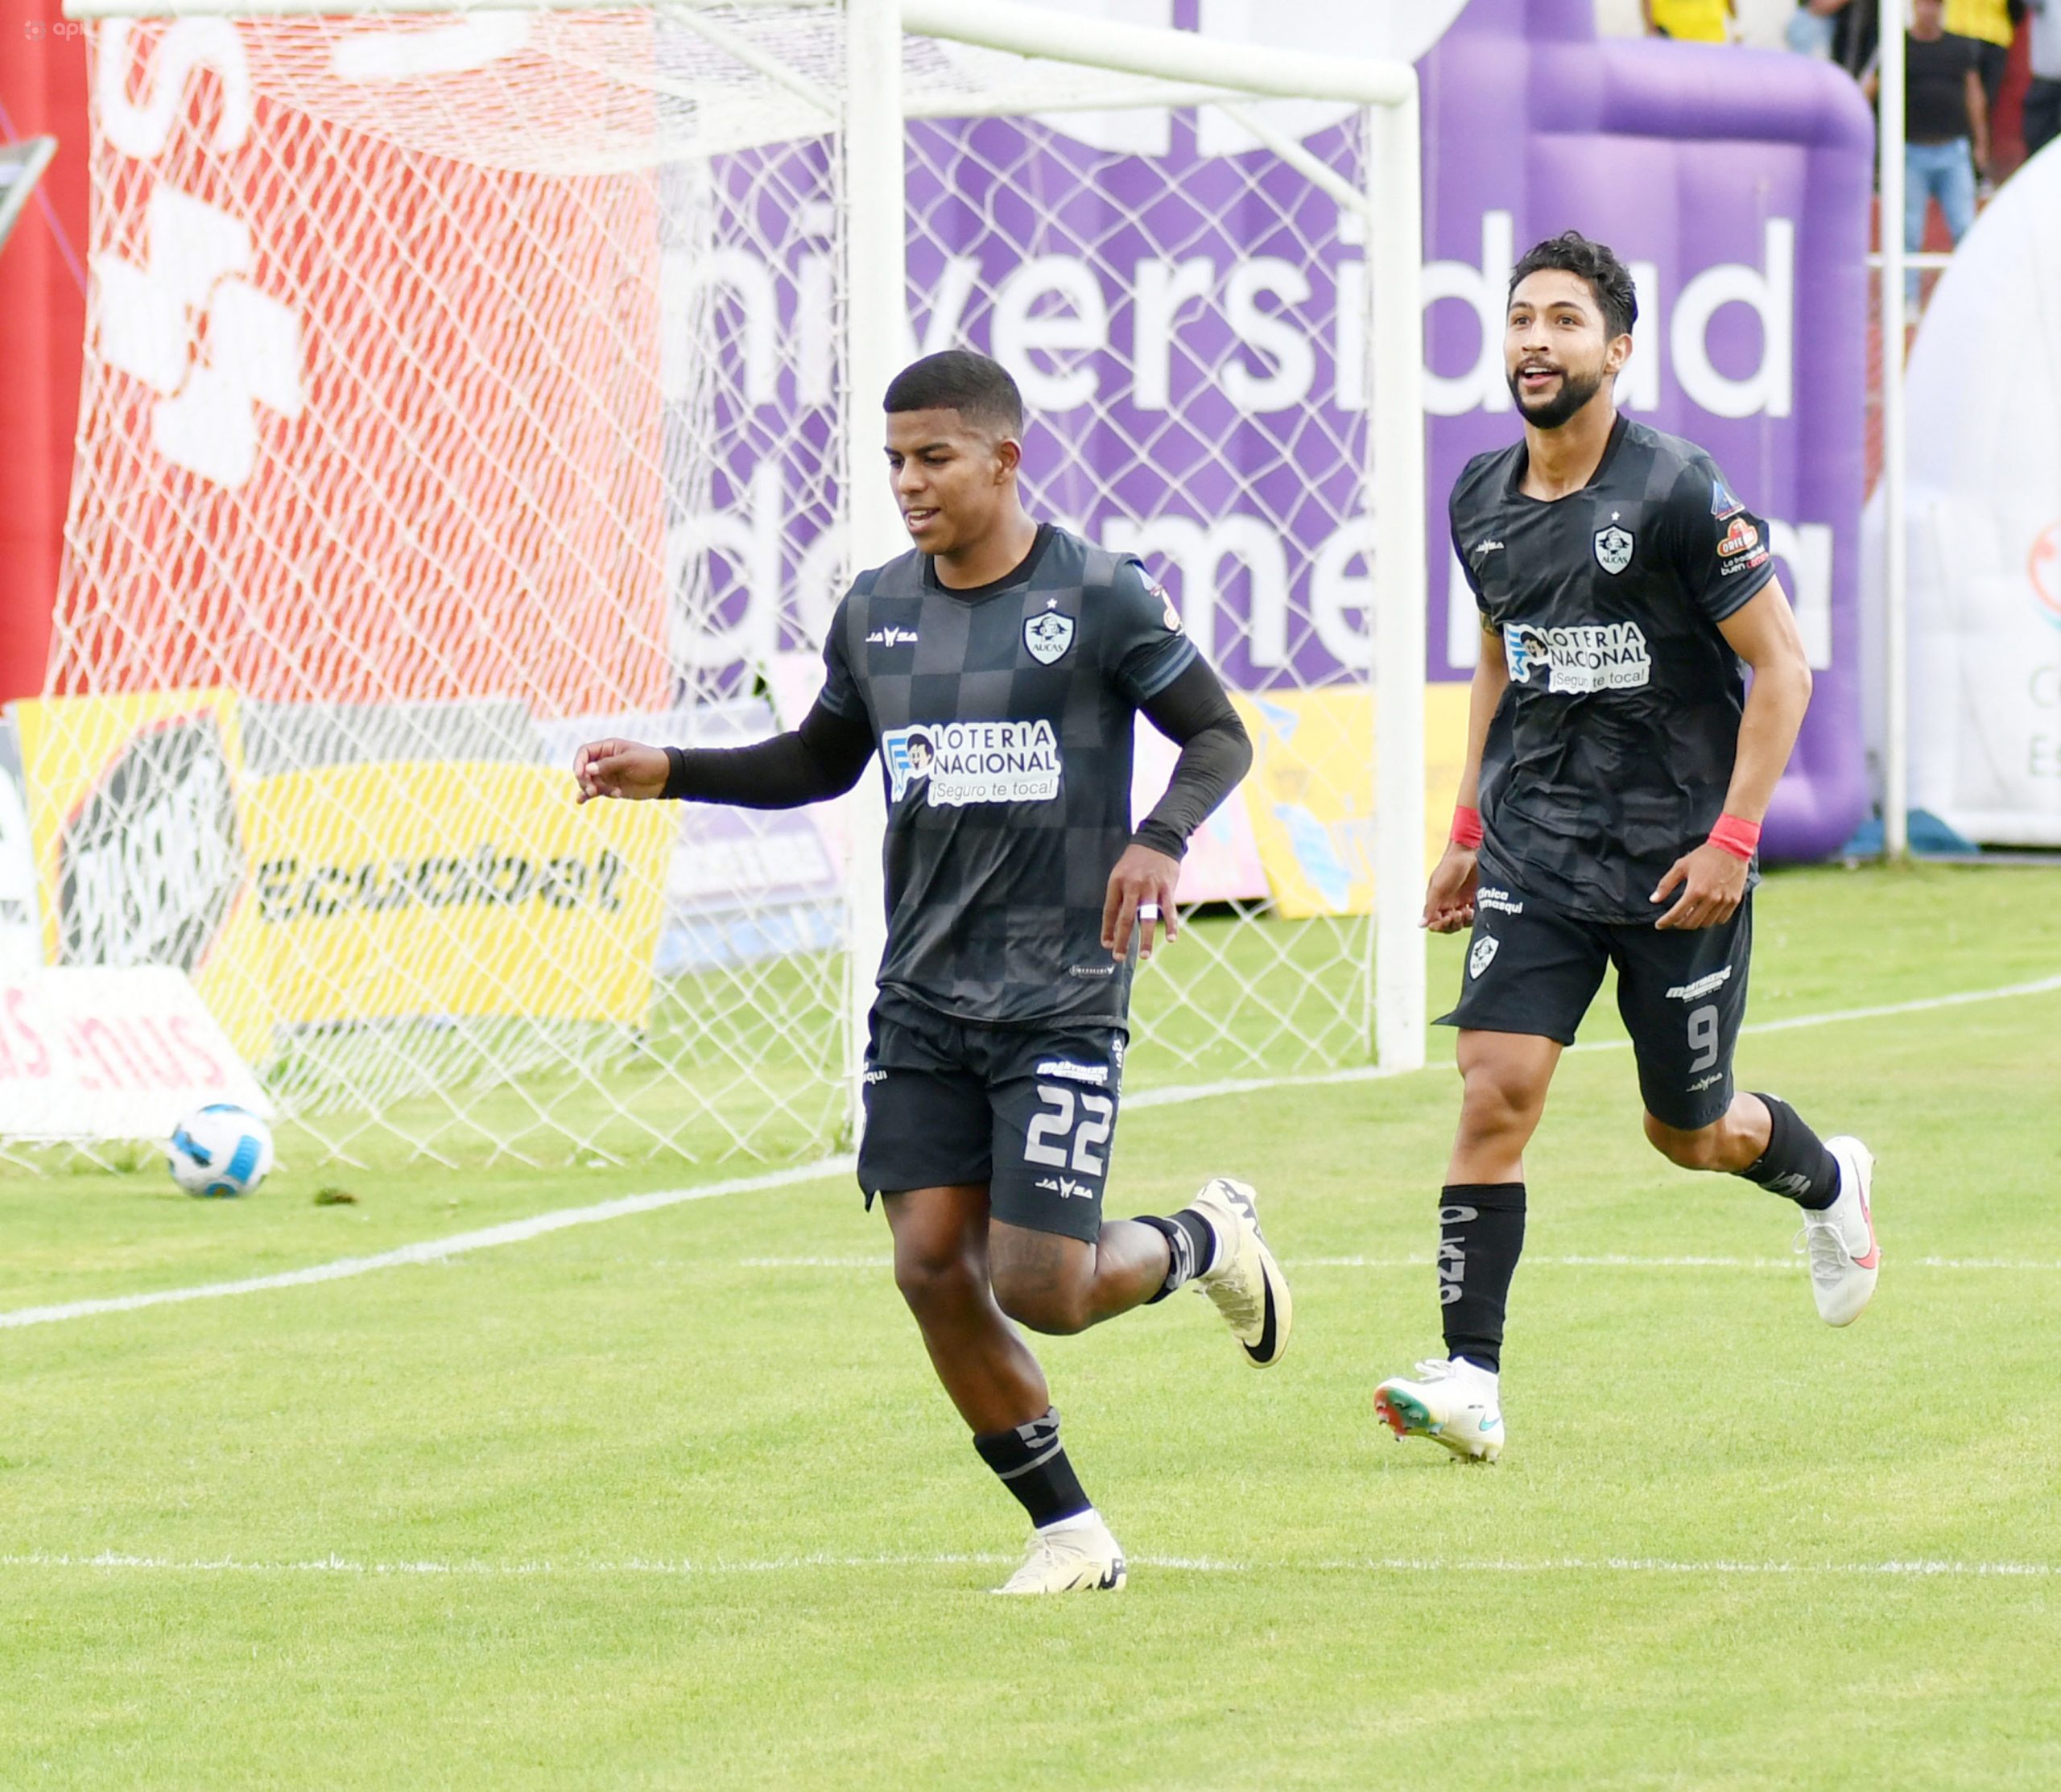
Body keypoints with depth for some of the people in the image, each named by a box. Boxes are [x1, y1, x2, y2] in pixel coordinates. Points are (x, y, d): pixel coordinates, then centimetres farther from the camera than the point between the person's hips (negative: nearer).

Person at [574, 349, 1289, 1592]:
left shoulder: (1100, 598, -7)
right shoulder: (876, 612, 8)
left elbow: (1221, 736, -3)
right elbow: (821, 762, 22)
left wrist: (1162, 839, -22)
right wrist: (669, 773, 9)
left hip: (1062, 996, -5)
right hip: (924, 997, 5)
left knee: (1037, 1287, -11)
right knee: (932, 1265, -4)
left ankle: (1205, 1240, 23)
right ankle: (1070, 1532, 10)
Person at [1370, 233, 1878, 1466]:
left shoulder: (1678, 492, -13)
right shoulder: (1482, 501, 5)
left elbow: (1782, 668, -10)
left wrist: (1731, 837, -16)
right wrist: (1469, 829, 17)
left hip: (1676, 861, -4)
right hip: (1533, 853, 4)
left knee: (1691, 1132, 9)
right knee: (1496, 1091, -14)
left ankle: (1829, 1183, 44)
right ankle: (1471, 1383, -14)